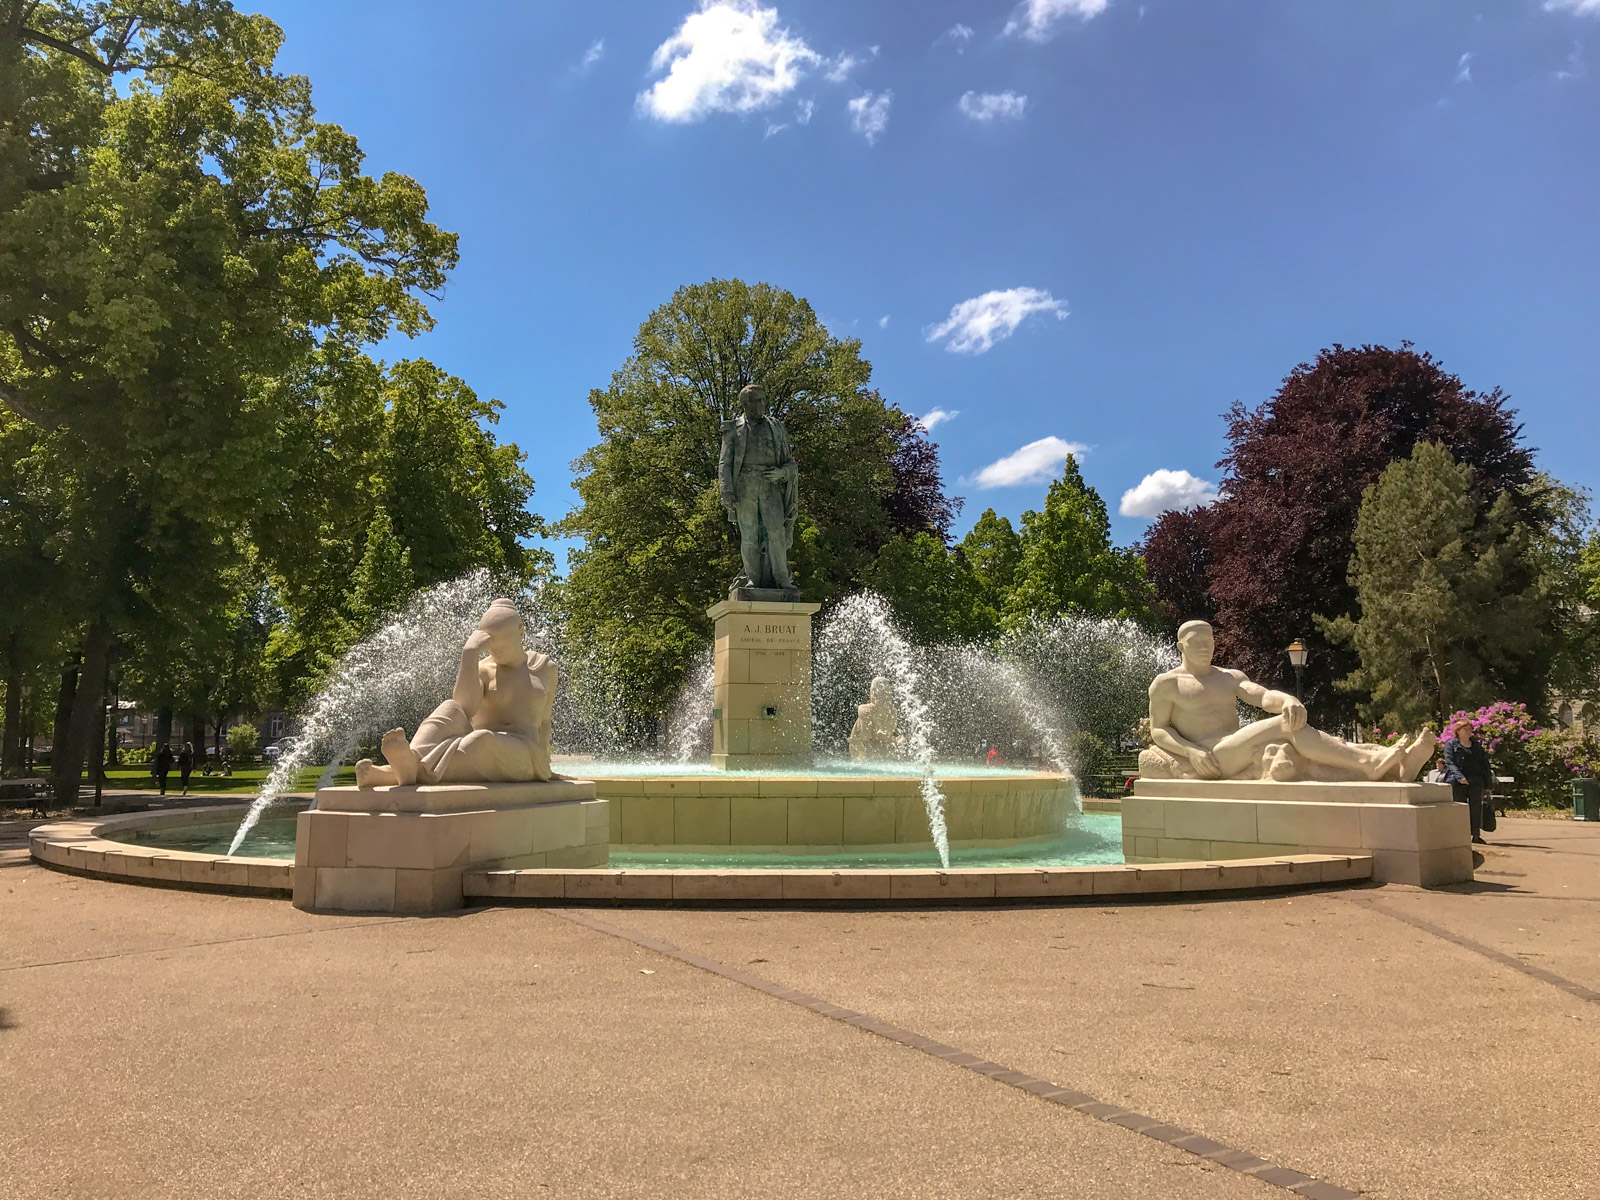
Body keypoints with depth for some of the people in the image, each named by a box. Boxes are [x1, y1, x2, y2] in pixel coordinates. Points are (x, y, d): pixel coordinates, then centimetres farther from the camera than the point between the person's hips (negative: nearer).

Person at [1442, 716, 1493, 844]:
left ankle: (1476, 835, 7)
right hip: (1457, 782, -4)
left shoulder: (1477, 745, 17)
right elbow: (1450, 763, -7)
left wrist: (1487, 783, 10)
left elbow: (1485, 764, 18)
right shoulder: (1451, 744, 3)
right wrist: (1460, 777, -22)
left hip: (1476, 781, 4)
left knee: (1476, 807, 2)